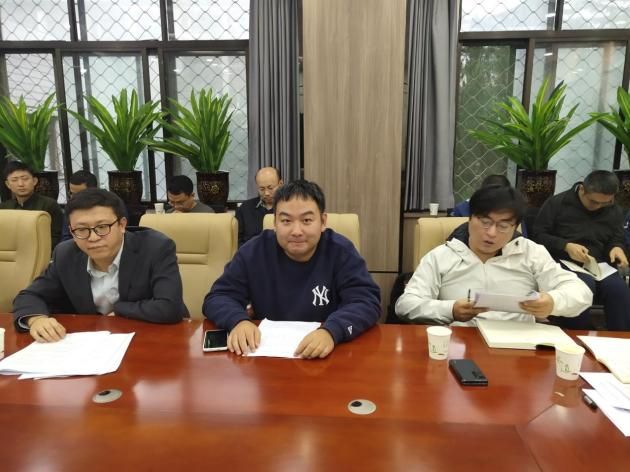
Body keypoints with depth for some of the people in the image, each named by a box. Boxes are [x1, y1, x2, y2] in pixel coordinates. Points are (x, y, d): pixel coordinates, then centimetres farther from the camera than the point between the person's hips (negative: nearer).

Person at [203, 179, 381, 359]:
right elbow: (218, 297, -1)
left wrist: (331, 330, -33)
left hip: (325, 356, -1)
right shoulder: (253, 251, -3)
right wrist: (239, 321, -23)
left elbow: (367, 301, -14)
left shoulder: (341, 251, -7)